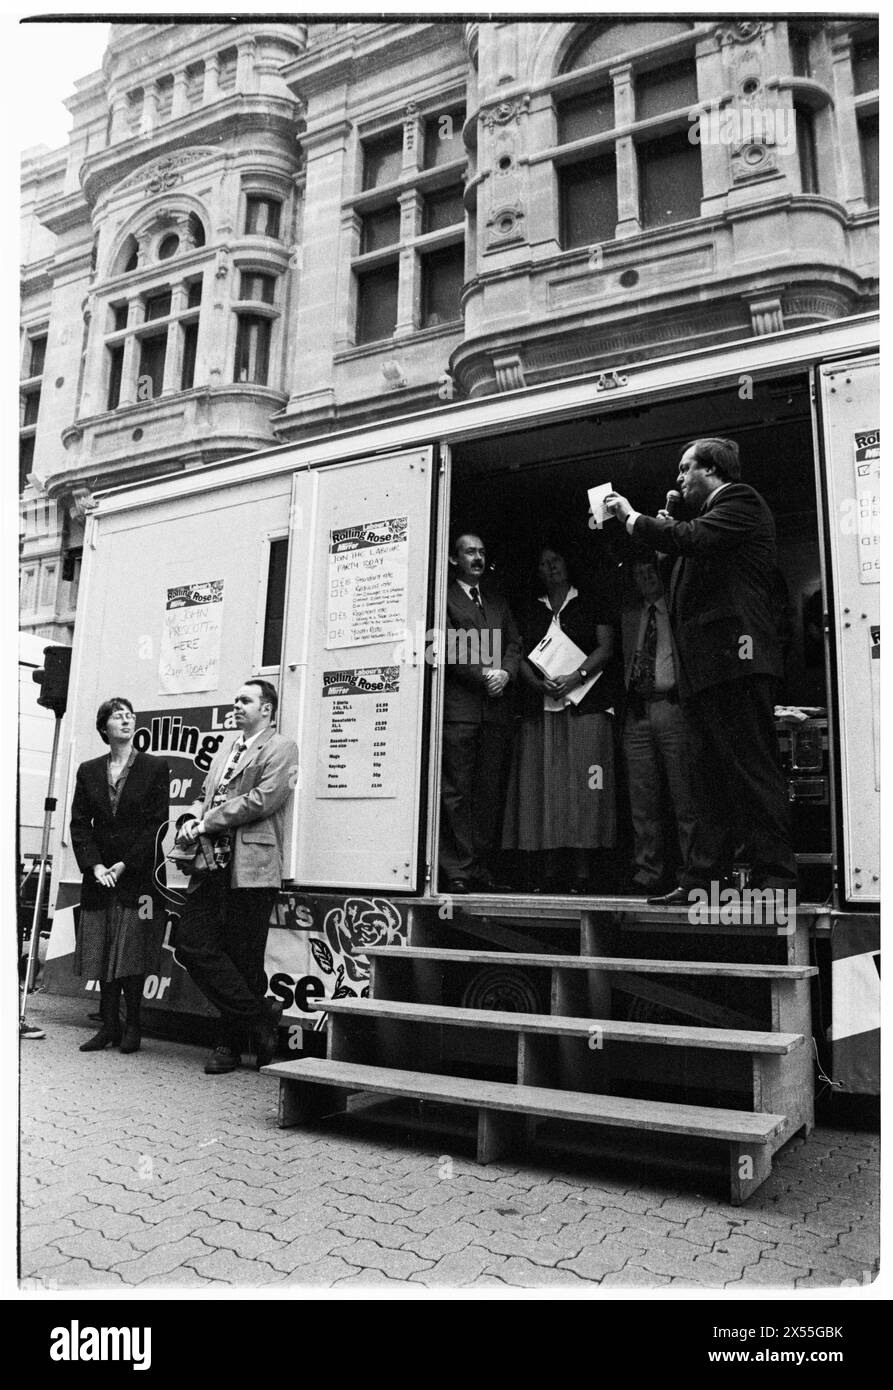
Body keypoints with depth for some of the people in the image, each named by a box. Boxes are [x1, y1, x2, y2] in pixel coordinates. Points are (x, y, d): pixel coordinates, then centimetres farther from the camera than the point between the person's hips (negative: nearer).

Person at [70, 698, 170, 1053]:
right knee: (102, 954, 5)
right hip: (98, 876, 3)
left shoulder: (155, 767, -1)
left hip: (138, 875, -3)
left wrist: (126, 864, -11)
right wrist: (94, 865, -8)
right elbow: (79, 824, 5)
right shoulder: (88, 771, 9)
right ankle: (109, 1024, 16)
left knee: (132, 953, -2)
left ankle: (132, 1025, 11)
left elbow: (158, 824, -5)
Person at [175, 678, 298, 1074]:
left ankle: (231, 1044, 15)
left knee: (242, 958, -1)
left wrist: (206, 823, -10)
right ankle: (260, 1016, 8)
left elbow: (262, 800, -12)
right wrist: (195, 824, 4)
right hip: (211, 862, 7)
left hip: (250, 867, -7)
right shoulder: (224, 751, 24)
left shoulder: (280, 749, 0)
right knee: (191, 945, -2)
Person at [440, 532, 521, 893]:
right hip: (458, 705, -6)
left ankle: (481, 868, 8)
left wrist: (506, 673, -4)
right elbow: (448, 648, -6)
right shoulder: (443, 597, 4)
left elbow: (515, 644, 15)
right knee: (456, 791, -6)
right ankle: (458, 871, -4)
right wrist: (483, 676, -12)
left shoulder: (498, 602, 24)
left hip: (496, 708, 6)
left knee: (490, 792, 4)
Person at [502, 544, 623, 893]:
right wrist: (540, 684, -8)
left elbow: (606, 647, 3)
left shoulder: (591, 605, 13)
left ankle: (582, 870, -9)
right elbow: (521, 657, 11)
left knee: (582, 781, -9)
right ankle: (549, 870, -2)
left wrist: (577, 676, -13)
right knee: (544, 782, -3)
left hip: (585, 703, -3)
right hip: (541, 707, 3)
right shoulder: (529, 612, 19)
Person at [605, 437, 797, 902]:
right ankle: (703, 876, 11)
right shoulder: (714, 513, 27)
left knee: (752, 769, -9)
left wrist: (632, 517, -4)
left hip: (734, 660, -10)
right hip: (703, 669, 10)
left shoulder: (740, 501, 0)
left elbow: (691, 539, -17)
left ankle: (775, 876, -6)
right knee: (711, 777, 8)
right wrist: (665, 536, 13)